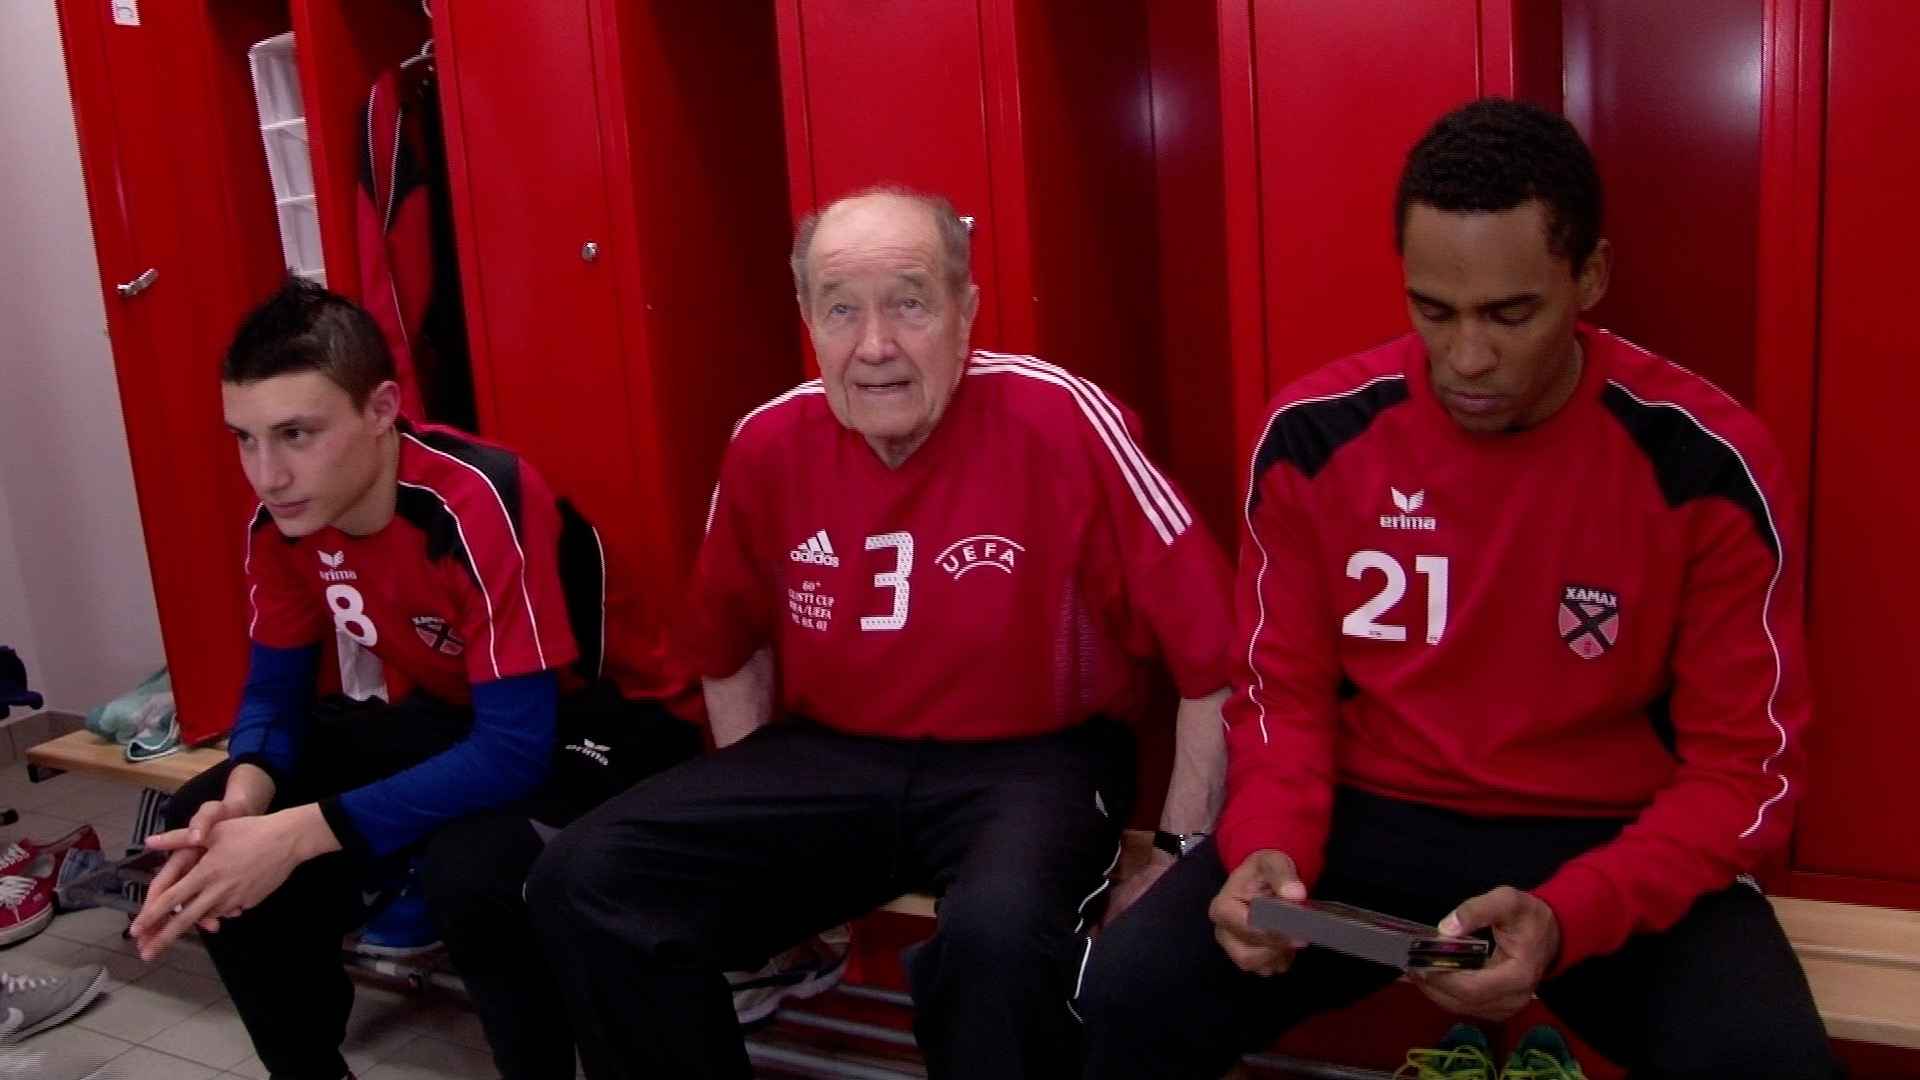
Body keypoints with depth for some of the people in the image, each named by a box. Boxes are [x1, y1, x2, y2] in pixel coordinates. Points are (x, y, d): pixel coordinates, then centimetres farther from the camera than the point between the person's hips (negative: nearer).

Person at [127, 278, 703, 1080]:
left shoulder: (481, 505, -31)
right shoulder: (281, 523, -8)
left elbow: (516, 748, -33)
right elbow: (275, 692, 2)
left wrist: (301, 834, -36)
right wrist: (243, 798, -21)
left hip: (597, 724, -7)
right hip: (449, 715, 7)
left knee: (468, 864, -36)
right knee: (206, 824, -6)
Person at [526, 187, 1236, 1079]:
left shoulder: (1060, 421, -18)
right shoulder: (768, 444, -2)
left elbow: (1214, 647, -13)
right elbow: (732, 647, 16)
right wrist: (752, 820, 9)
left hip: (1030, 757, -4)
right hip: (830, 755, 5)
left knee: (997, 932, -37)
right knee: (585, 881, -11)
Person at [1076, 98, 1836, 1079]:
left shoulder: (1707, 465, -13)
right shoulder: (1315, 435, -8)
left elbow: (1743, 769, -8)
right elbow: (1284, 695, 1)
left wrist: (1566, 917, -25)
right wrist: (1269, 846, -20)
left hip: (1609, 844, 0)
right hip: (1370, 821, 1)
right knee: (1130, 992, -21)